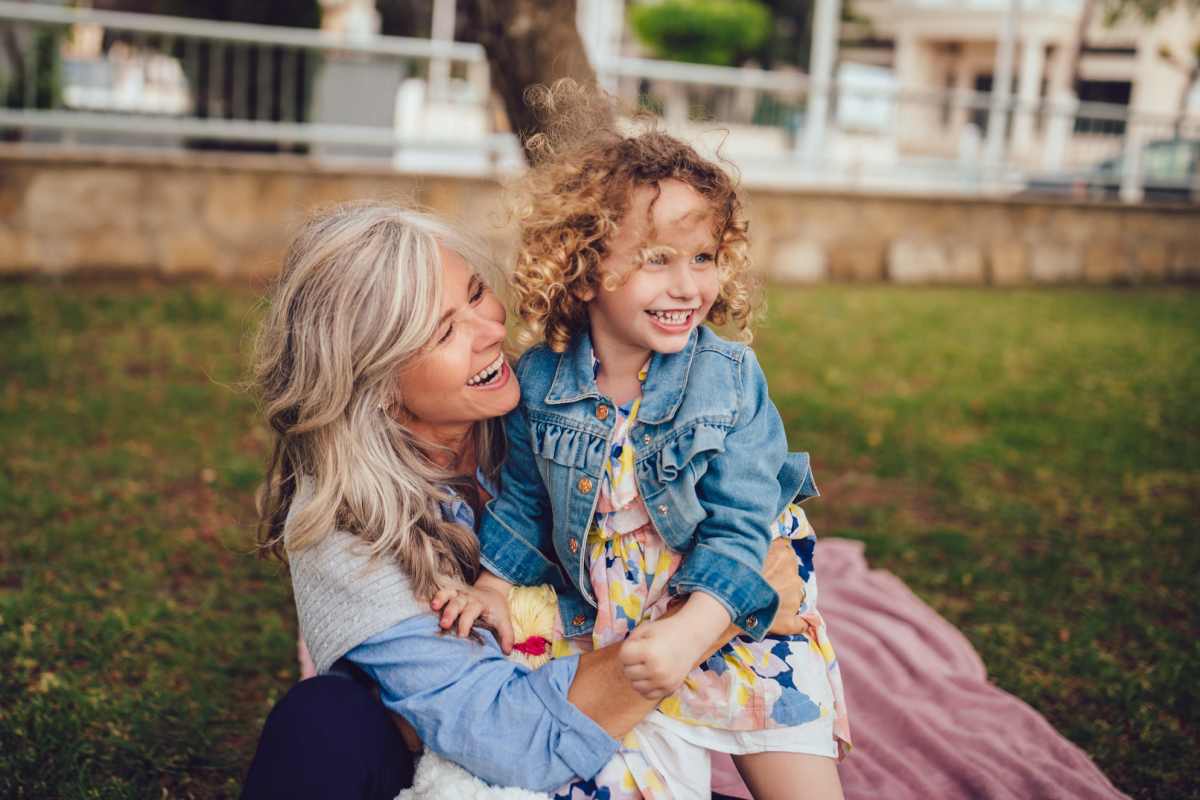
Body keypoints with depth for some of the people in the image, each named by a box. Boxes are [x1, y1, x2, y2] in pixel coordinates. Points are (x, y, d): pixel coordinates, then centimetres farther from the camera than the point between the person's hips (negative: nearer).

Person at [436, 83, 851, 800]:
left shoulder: (730, 378, -15)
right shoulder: (541, 380, -8)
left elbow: (739, 529, -17)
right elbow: (524, 501, 10)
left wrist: (687, 634, -28)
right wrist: (492, 592, 7)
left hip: (733, 622, -1)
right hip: (604, 627, 2)